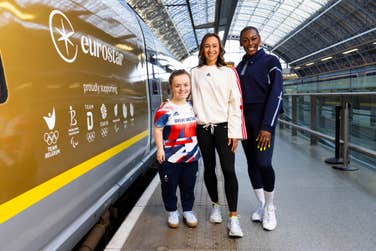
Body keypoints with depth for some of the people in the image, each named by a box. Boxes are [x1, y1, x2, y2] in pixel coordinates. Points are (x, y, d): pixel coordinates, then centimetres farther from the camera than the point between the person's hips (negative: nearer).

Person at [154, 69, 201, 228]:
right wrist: (160, 149, -16)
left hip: (191, 156, 5)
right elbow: (158, 129, -11)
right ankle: (172, 212, 30)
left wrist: (198, 147, 16)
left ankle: (188, 211, 34)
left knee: (188, 186, 16)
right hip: (170, 157, -4)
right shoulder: (165, 109, -15)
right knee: (169, 186, 10)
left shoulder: (192, 107, 5)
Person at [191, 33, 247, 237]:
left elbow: (236, 103, -2)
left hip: (223, 127, -2)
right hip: (203, 128, 2)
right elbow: (189, 98, 18)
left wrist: (234, 132, -8)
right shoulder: (195, 73, 10)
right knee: (209, 168, 10)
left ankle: (233, 217, -3)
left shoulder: (228, 72, 4)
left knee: (229, 170, -10)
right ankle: (215, 205, 31)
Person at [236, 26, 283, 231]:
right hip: (244, 118, 6)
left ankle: (270, 208, 9)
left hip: (263, 117, -5)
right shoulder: (240, 67, 14)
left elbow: (276, 94, -11)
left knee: (263, 163, -13)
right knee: (252, 163, 7)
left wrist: (267, 126, -19)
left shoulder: (270, 61, -3)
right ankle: (261, 205, 22)